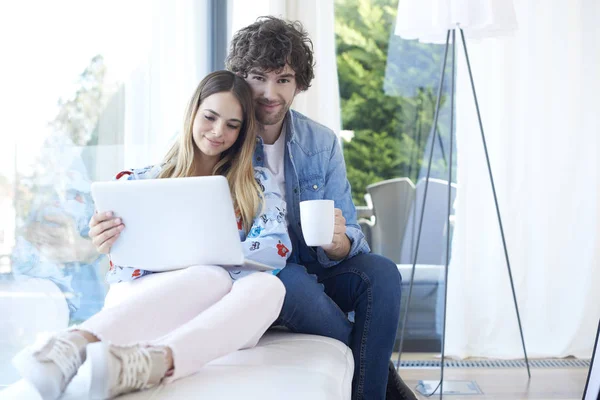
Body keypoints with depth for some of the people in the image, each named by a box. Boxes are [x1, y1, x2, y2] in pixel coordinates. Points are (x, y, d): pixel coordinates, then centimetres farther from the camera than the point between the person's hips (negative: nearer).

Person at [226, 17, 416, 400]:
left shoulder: (322, 143, 0)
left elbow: (350, 237, -2)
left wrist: (337, 242, -26)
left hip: (313, 273, 3)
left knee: (381, 272, -23)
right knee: (294, 281, -33)